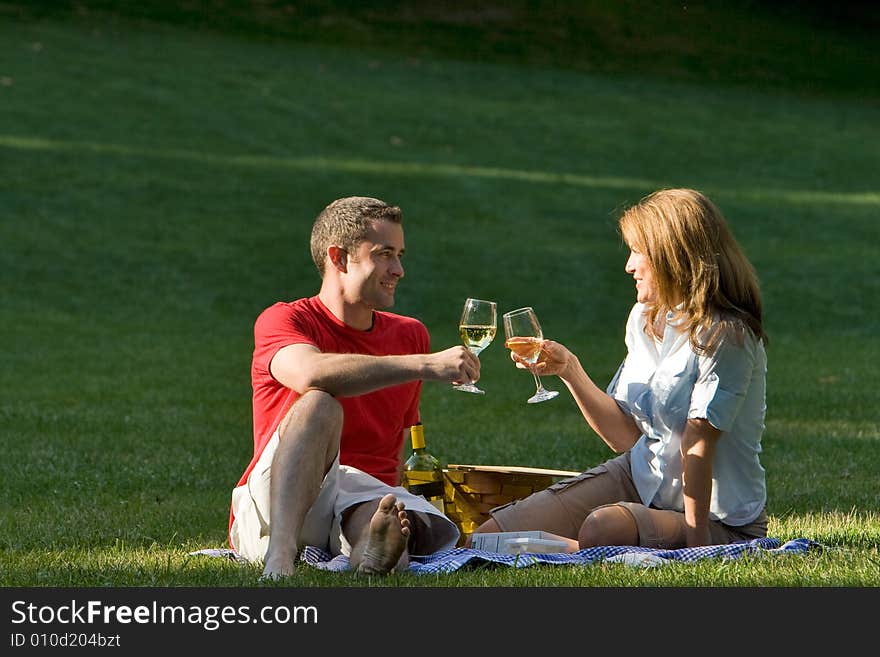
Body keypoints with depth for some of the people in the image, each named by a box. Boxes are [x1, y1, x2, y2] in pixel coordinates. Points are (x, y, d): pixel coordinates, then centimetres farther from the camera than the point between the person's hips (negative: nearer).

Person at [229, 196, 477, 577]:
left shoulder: (410, 336, 19)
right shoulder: (281, 321, -1)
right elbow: (311, 374, -25)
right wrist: (427, 366, -28)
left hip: (365, 502, 4)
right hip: (271, 512, -4)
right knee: (320, 404, -32)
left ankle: (374, 549, -70)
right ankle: (280, 558, -51)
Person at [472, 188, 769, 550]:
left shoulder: (724, 336, -18)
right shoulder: (645, 318, 7)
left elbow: (697, 442, -23)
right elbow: (628, 437, 7)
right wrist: (570, 370, -1)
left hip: (716, 518, -7)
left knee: (601, 530, -36)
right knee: (487, 536, -10)